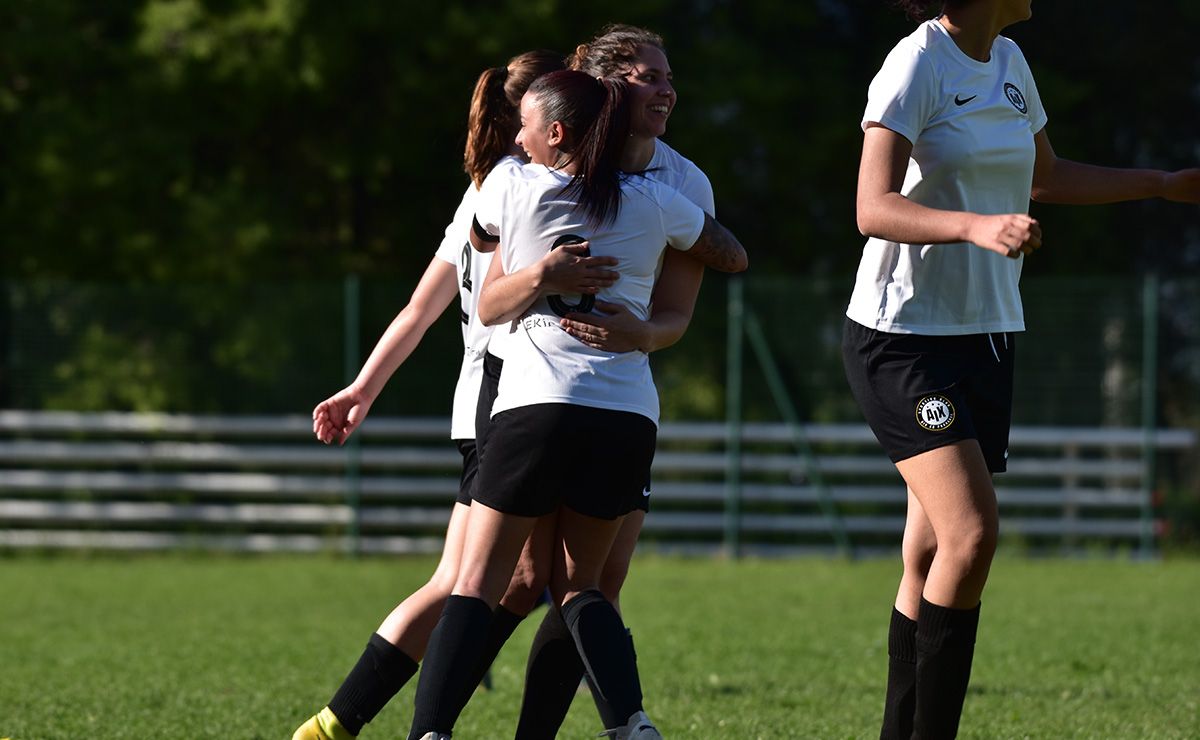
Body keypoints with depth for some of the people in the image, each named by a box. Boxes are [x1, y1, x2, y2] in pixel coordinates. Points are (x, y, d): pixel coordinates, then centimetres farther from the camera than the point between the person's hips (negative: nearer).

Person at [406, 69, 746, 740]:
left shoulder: (513, 192, 5)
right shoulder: (655, 204, 9)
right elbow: (731, 255, 26)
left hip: (537, 407, -3)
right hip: (630, 417, 3)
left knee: (478, 584, -1)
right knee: (579, 583, 15)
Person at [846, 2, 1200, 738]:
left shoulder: (1009, 63, 10)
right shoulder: (918, 64, -14)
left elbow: (1045, 178, 27)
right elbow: (874, 208, -22)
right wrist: (978, 226, -38)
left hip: (986, 332, 7)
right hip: (903, 336, -7)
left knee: (934, 553, 5)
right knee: (972, 529, -19)